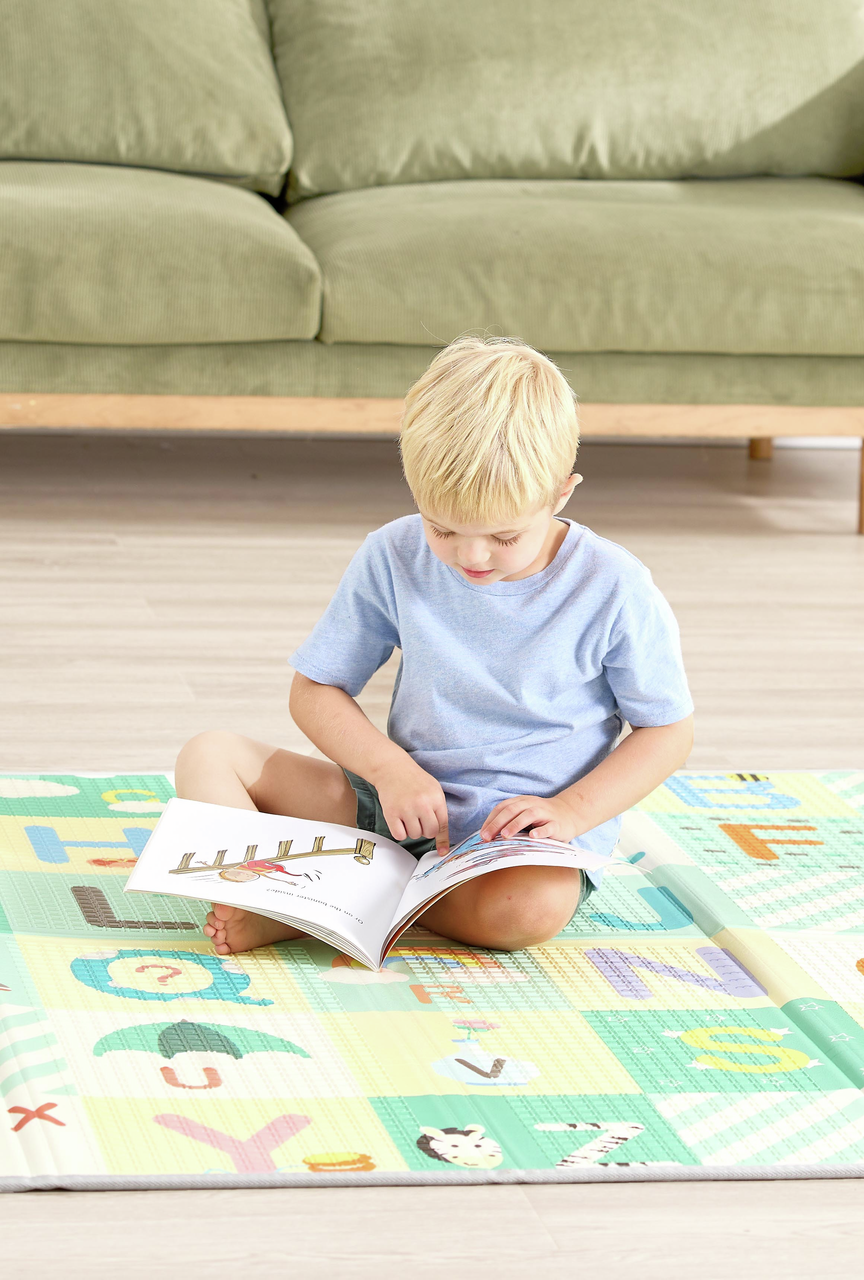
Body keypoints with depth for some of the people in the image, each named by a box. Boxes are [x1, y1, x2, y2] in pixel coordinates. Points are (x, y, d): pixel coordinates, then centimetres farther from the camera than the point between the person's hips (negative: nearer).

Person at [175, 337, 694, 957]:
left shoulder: (613, 591, -12)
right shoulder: (394, 559, -4)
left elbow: (668, 731, -2)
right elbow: (315, 691, 3)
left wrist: (570, 813, -17)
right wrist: (391, 769, -16)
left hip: (525, 836, -4)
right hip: (401, 806, 4)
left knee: (534, 907, -40)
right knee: (210, 755, -9)